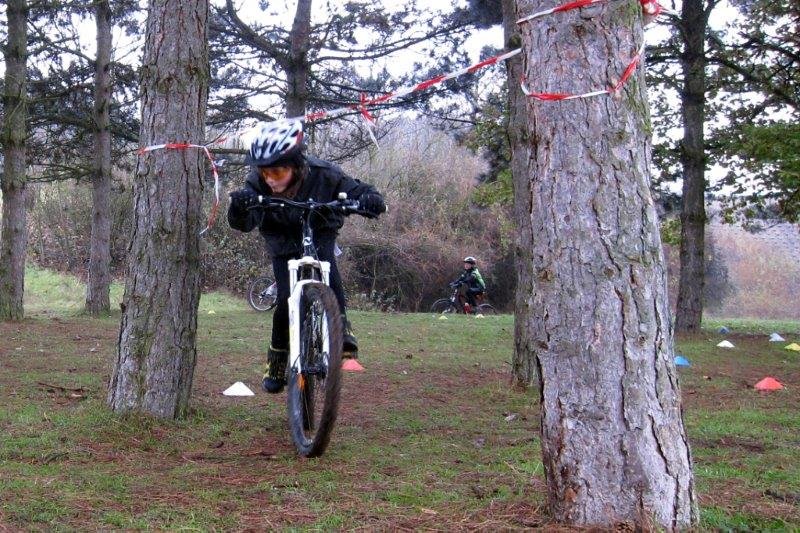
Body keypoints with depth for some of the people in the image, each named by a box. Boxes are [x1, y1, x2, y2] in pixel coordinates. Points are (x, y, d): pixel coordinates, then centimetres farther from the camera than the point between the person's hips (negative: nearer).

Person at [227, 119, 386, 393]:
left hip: (319, 235, 0)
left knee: (324, 260, -33)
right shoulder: (257, 184, -27)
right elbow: (244, 223, -38)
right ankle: (277, 359, 7)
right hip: (284, 244, 1)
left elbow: (361, 191, -29)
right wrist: (239, 208, -62)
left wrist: (371, 200, -54)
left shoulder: (322, 174, -29)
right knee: (286, 299, -13)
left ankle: (341, 326, -26)